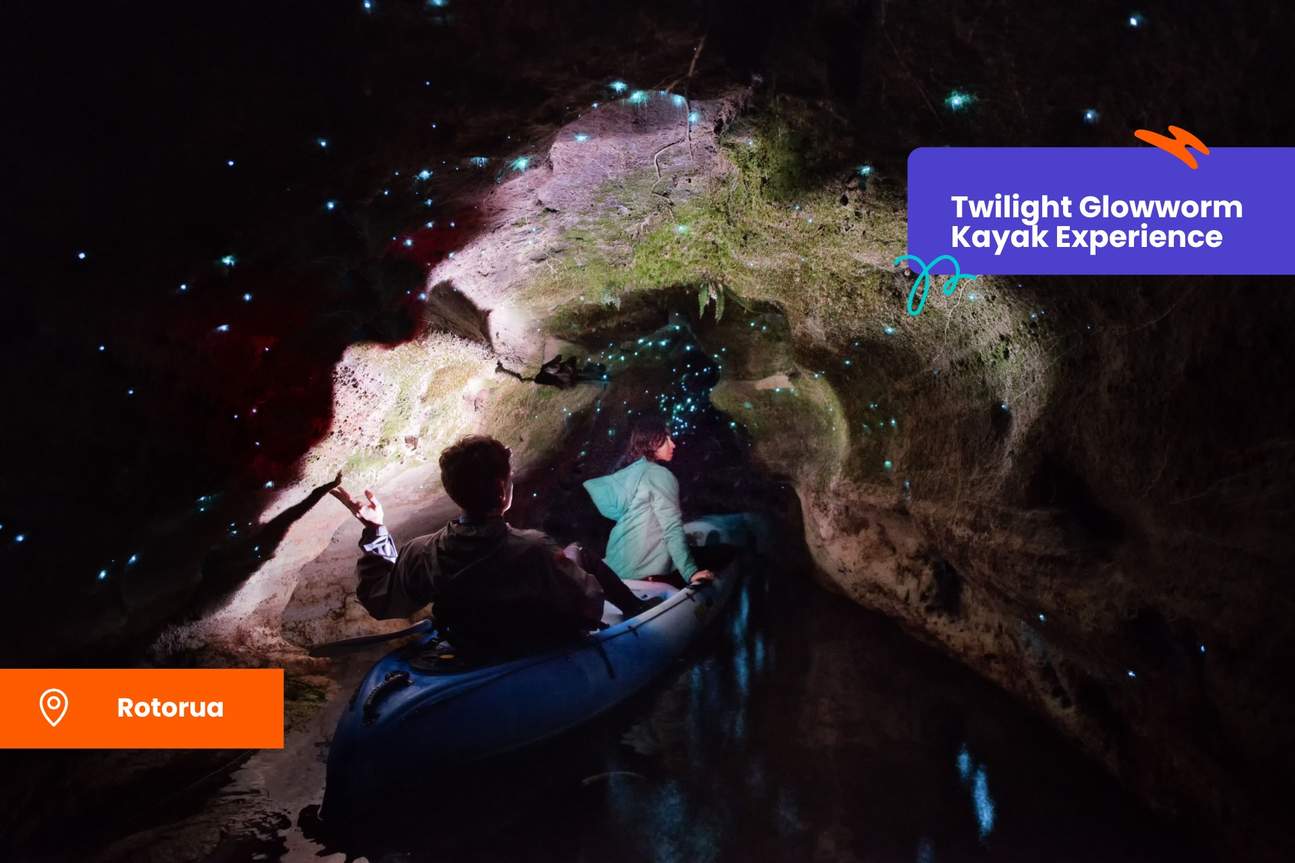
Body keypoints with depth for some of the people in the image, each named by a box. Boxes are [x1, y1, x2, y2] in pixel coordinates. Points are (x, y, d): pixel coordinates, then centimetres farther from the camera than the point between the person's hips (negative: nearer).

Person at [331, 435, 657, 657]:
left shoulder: (423, 556, -24)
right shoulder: (534, 552, -37)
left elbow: (379, 601, -4)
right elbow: (589, 611, -24)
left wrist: (373, 532, 4)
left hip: (471, 656, 5)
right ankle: (639, 613, 36)